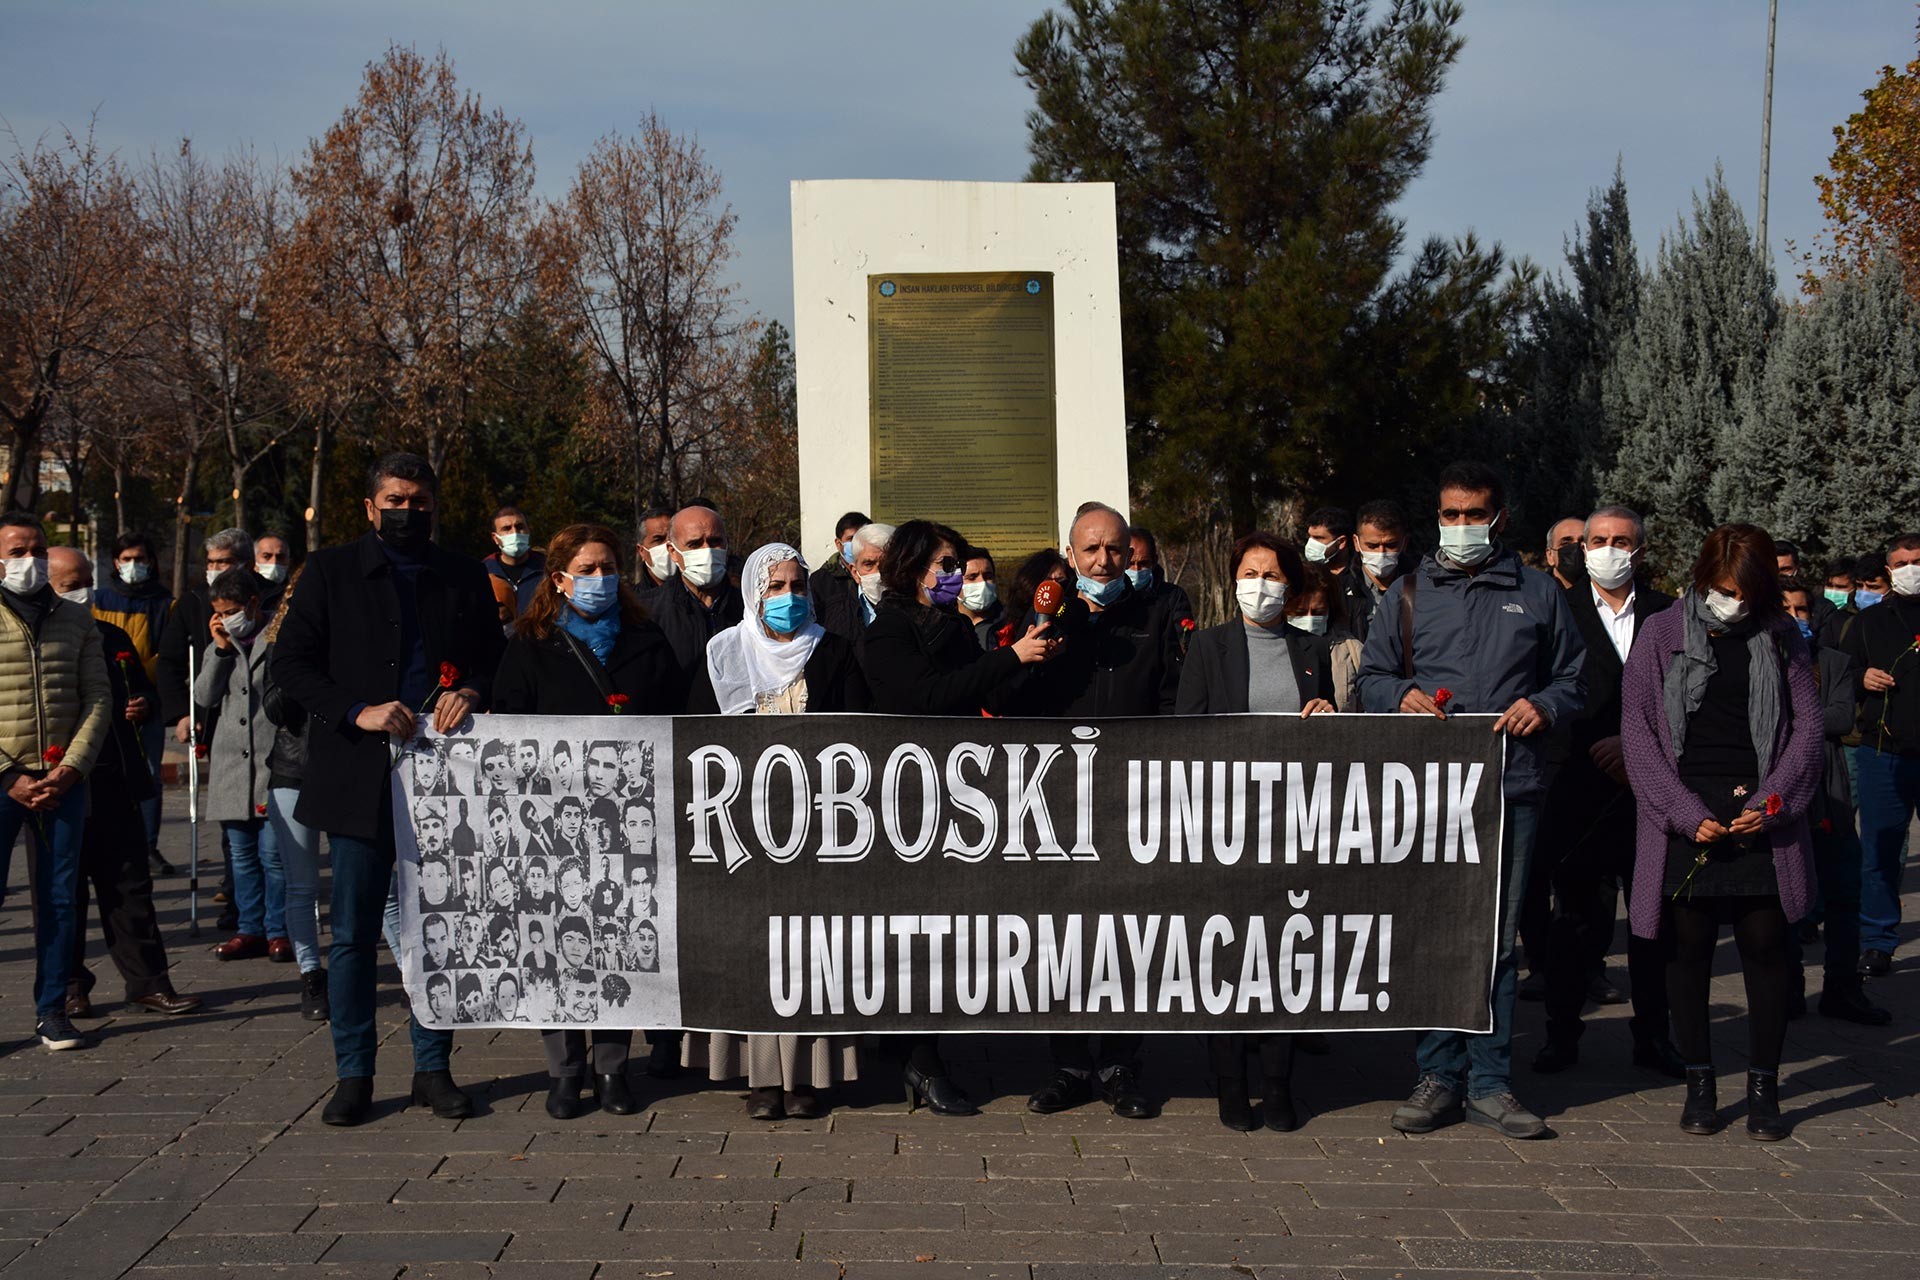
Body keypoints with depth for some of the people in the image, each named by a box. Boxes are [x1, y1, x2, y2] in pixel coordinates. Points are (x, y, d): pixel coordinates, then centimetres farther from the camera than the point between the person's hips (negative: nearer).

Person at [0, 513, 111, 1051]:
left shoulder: (77, 621, 11)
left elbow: (98, 700, 8)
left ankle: (52, 1010, 13)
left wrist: (71, 769, -5)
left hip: (64, 781, 3)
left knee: (59, 899, 5)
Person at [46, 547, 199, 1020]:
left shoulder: (113, 638, 14)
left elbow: (143, 690, 25)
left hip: (116, 785, 5)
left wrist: (143, 706, 3)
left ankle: (147, 983, 9)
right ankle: (70, 985, 17)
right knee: (64, 891, 6)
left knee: (130, 887, 6)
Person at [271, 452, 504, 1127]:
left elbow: (495, 658, 15)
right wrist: (357, 711, -13)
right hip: (360, 775, -2)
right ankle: (353, 1074, 13)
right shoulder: (332, 571, 6)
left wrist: (471, 692, -8)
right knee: (354, 934, 3)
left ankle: (433, 1067, 17)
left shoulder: (465, 576, 12)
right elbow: (290, 661, 1)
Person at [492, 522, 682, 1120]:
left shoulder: (648, 645, 13)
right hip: (558, 817, -1)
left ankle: (613, 1069, 11)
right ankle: (564, 1071, 6)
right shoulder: (530, 649, 9)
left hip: (631, 815, 1)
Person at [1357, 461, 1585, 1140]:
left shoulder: (1539, 593, 14)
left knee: (1497, 938, 3)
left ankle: (1490, 1083, 10)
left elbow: (1573, 676, 16)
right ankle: (1440, 1076, 10)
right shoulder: (1409, 593, 14)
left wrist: (1544, 705, -5)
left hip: (1510, 787, 0)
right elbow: (1370, 677, 14)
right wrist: (1401, 696, -8)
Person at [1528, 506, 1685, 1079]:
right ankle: (1562, 1031, 14)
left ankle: (1653, 1034, 17)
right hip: (1579, 784, -2)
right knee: (1572, 912, 4)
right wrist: (1595, 751, -11)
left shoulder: (1668, 614, 8)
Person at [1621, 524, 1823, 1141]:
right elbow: (1637, 731, -1)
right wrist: (1687, 813, -10)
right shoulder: (1662, 634, 2)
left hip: (1761, 814, 1)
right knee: (1688, 950, 3)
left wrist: (1772, 802, -8)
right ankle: (1698, 1083, 15)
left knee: (1766, 947, 1)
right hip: (1684, 817, -1)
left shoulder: (1781, 637, 8)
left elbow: (1807, 726, 7)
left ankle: (1763, 1086, 11)